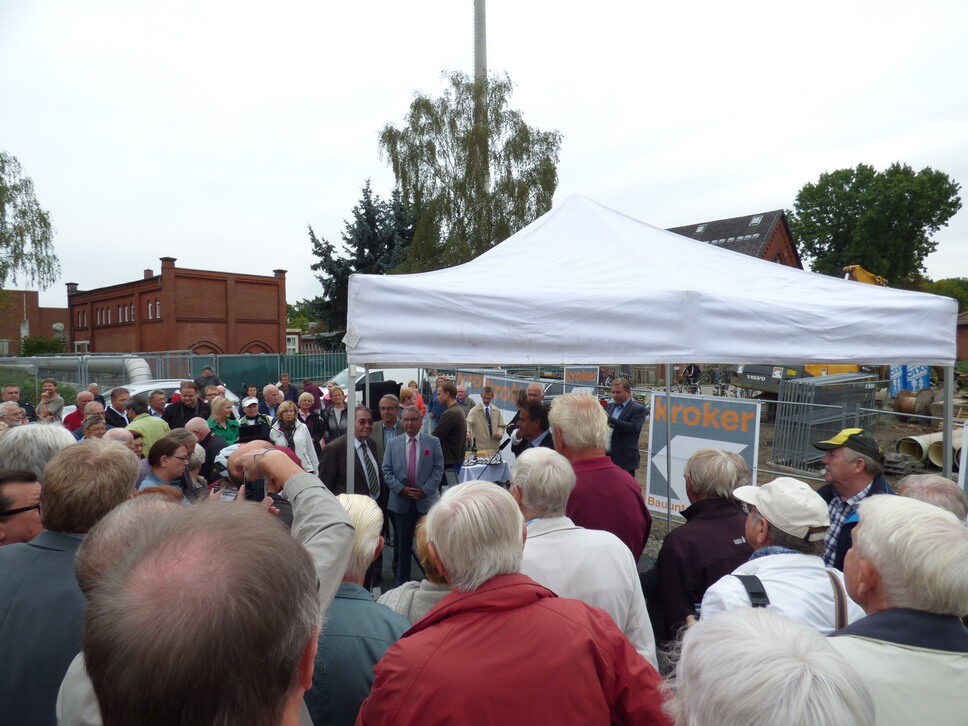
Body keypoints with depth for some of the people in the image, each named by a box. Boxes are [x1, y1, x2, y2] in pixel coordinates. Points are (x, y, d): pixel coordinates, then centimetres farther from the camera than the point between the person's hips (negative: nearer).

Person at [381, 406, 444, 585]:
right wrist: (401, 489, -10)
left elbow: (438, 469, -1)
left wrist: (424, 490, -11)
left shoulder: (433, 442, 2)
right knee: (402, 544, 11)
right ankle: (401, 582, 23)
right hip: (401, 501, 1)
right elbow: (387, 471, 3)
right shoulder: (393, 443, 6)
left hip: (426, 500, -1)